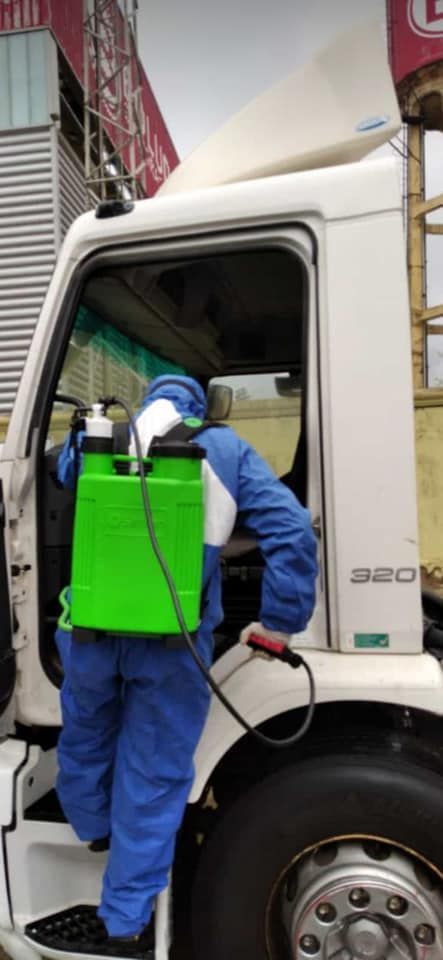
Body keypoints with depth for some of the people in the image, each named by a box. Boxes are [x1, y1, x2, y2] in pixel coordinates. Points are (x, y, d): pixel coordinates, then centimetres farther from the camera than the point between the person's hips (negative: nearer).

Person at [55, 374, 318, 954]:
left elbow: (65, 469, 34)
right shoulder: (226, 450, 4)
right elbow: (291, 530, -4)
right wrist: (280, 622, 0)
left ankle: (95, 827, 57)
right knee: (155, 775, 16)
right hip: (175, 640, -2)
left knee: (86, 737, 30)